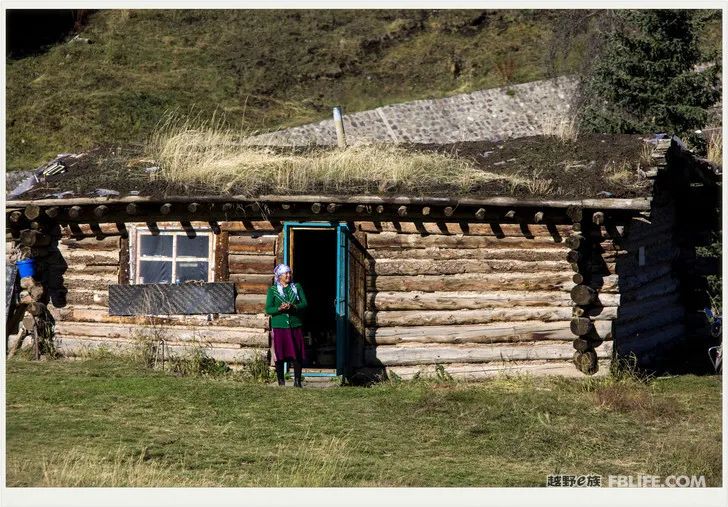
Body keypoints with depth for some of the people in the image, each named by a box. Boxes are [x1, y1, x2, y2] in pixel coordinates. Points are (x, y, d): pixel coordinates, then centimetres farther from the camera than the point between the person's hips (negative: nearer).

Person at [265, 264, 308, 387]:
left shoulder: (297, 287, 11)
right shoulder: (272, 290, 5)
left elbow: (304, 304, 4)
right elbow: (268, 309, -1)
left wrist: (293, 307, -15)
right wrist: (280, 309, -20)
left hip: (295, 326, 2)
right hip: (279, 326, -2)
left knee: (297, 355, -2)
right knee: (279, 355, -1)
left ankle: (297, 381, 8)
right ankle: (281, 381, 7)